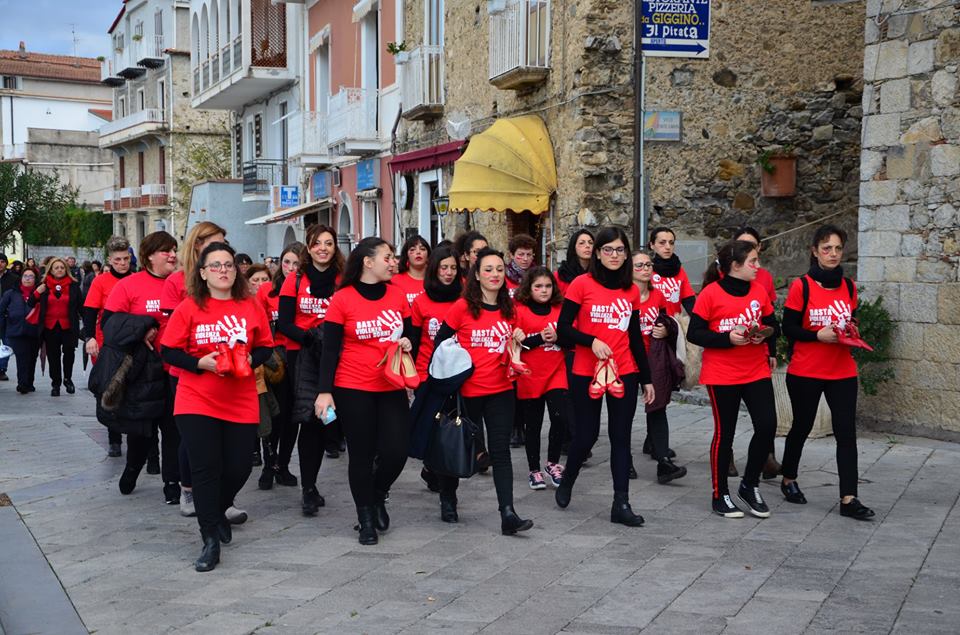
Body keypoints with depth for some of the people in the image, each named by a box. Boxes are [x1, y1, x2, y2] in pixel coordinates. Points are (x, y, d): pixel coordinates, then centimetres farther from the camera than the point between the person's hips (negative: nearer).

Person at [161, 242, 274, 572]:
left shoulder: (251, 307, 2)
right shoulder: (189, 308, -4)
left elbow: (265, 347, 8)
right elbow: (169, 351, -3)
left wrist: (250, 359, -12)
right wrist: (201, 363, -18)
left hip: (242, 404, 2)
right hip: (197, 402, -2)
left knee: (238, 468, 6)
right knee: (206, 467, -5)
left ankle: (218, 510, 38)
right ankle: (211, 540, 5)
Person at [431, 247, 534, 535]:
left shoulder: (509, 309, 6)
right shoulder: (462, 307, -8)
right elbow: (440, 342, -2)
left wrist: (518, 339, 0)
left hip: (501, 390, 3)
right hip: (468, 390, -3)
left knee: (500, 450, -4)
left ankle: (508, 514, -9)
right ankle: (447, 497, 36)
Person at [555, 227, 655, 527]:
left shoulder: (632, 291, 6)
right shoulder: (582, 284, -5)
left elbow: (635, 337, 13)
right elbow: (563, 328, -6)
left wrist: (646, 378, 13)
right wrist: (592, 341, -21)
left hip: (624, 373, 3)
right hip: (586, 373, -3)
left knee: (621, 437, 3)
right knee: (587, 434, 4)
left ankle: (621, 504, 8)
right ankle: (567, 480, 33)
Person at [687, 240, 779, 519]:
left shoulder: (759, 290, 6)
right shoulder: (711, 293, -8)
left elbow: (774, 326, 15)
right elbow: (694, 334, -10)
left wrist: (766, 333, -8)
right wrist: (728, 338, -21)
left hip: (757, 371, 4)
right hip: (721, 374, -4)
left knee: (767, 425, -4)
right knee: (724, 432, 3)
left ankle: (750, 485, 18)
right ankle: (720, 495, 18)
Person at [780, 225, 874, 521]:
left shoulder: (849, 287, 5)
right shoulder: (801, 286, -8)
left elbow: (852, 321, 17)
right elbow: (788, 329, -8)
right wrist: (819, 335, -21)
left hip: (843, 372, 3)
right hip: (805, 373, -3)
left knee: (846, 432, -3)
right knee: (801, 428, 11)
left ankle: (848, 499, -1)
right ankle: (788, 480, 33)